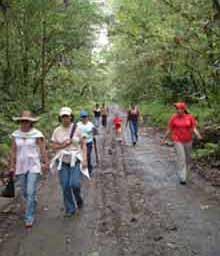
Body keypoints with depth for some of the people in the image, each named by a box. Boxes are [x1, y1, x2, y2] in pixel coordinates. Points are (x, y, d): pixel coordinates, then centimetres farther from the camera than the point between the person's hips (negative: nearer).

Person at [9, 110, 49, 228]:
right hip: (20, 167, 4)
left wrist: (46, 163, -9)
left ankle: (29, 218, 0)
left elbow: (43, 150, -6)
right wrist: (12, 167, 5)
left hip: (34, 166, -4)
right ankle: (32, 206, 44)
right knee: (25, 192, 15)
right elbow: (13, 152, 6)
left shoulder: (37, 134, -9)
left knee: (31, 192, -10)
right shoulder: (15, 135, 2)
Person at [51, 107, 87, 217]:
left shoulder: (77, 129, -3)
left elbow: (83, 145, 0)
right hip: (63, 161, 2)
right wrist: (63, 145, -14)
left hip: (75, 160, -2)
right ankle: (70, 209, 16)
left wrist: (84, 159, -8)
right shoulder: (57, 131, 2)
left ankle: (78, 198, 19)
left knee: (74, 184, -15)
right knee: (65, 186, 0)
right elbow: (53, 146, 4)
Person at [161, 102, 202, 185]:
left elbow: (194, 128, -6)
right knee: (181, 158, -11)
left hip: (188, 140, 2)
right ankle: (182, 178, -7)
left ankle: (186, 174, 37)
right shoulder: (173, 118, -8)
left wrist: (198, 135, -24)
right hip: (178, 140, -2)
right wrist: (164, 139, 3)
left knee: (188, 158, 14)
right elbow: (169, 130, 0)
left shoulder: (190, 117, -6)